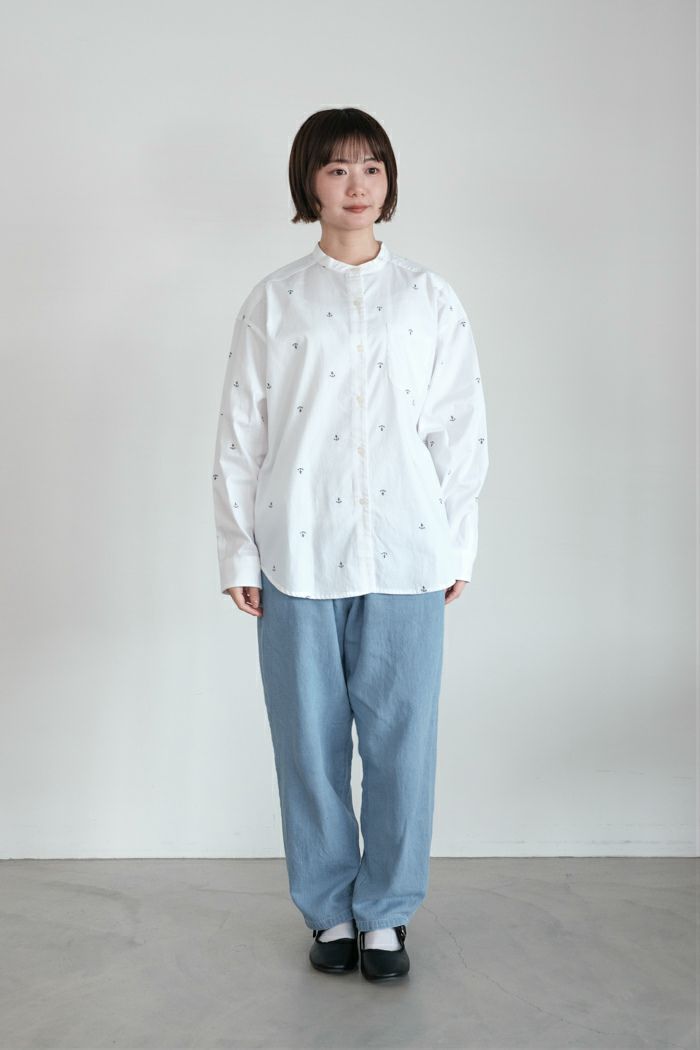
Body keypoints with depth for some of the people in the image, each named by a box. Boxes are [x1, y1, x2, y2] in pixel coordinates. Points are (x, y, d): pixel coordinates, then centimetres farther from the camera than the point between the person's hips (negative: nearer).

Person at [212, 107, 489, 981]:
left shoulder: (430, 299, 7)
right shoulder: (272, 302, 4)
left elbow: (462, 428, 7)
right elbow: (239, 434, 4)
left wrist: (457, 546, 3)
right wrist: (238, 554, 1)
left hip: (405, 555, 1)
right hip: (298, 555, 0)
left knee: (402, 737, 4)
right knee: (309, 740, 7)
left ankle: (386, 912, 21)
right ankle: (329, 909, 24)